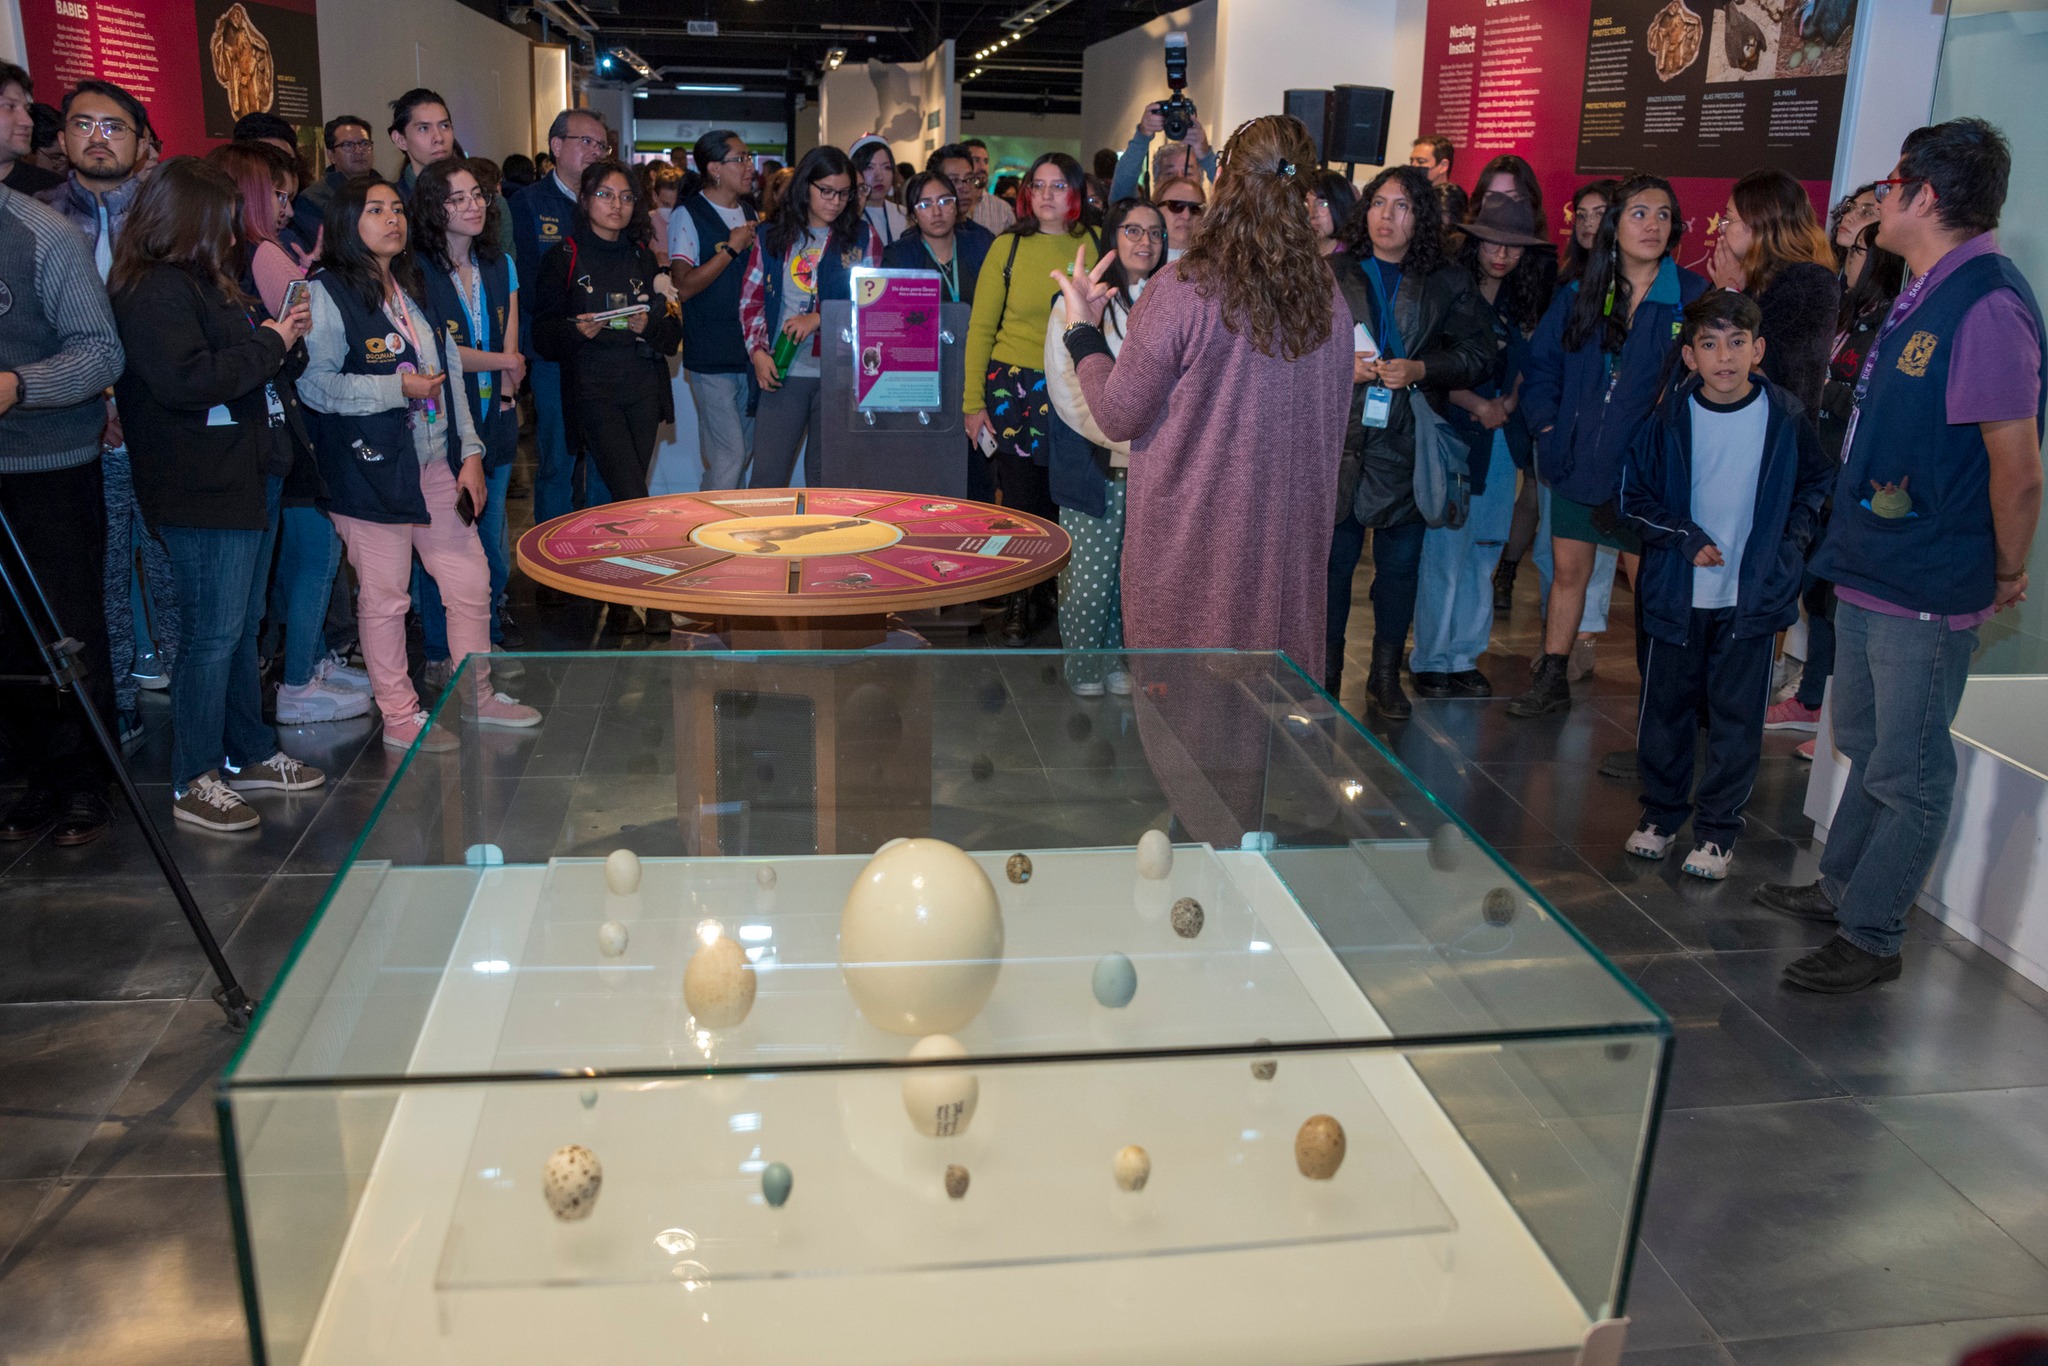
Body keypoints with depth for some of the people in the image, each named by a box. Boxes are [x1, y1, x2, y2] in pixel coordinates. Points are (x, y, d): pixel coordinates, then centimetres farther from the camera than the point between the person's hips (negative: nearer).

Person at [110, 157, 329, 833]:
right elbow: (187, 379, -25)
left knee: (244, 625, 16)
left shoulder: (207, 280, 19)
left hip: (251, 477, 10)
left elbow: (247, 364, 26)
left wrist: (284, 337, 6)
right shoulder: (154, 290, -13)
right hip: (204, 491, -10)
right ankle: (193, 782, 7)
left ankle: (249, 753, 27)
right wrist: (270, 343, -15)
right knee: (215, 634, -4)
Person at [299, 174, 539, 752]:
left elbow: (451, 374, 15)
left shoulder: (416, 289, 16)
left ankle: (480, 696, 24)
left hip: (436, 461, 7)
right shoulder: (328, 294, -6)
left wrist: (469, 452, 8)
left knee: (471, 580, 8)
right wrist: (398, 388, -18)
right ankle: (400, 717, 14)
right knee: (384, 596, 1)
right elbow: (314, 385, -14)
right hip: (371, 469, -6)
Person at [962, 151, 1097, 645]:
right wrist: (973, 402, -1)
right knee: (1021, 501, 3)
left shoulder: (1093, 245, 4)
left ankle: (1053, 594, 24)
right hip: (1014, 386, 0)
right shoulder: (1008, 247, 2)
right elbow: (981, 328, 3)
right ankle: (1021, 600, 20)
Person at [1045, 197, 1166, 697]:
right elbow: (1067, 390, -6)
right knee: (1088, 577, -3)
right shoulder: (1077, 302, 2)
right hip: (1094, 467, -3)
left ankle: (1116, 659, 20)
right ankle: (1082, 668, 16)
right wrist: (1127, 437, -13)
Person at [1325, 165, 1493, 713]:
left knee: (1400, 561, 5)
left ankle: (1386, 675, 18)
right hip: (1340, 440, -1)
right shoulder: (1333, 274, 7)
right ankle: (1326, 671, 16)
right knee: (1334, 556, 3)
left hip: (1408, 444, 1)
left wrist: (1421, 369, -11)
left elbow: (1479, 354, 4)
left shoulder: (1448, 283, 7)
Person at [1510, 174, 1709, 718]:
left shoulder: (1693, 296, -6)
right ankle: (1552, 679, 24)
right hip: (1577, 463, 4)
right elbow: (1540, 364, 11)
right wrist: (1547, 425, 0)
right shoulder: (1580, 295, 5)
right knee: (1568, 571, 12)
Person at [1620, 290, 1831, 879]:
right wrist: (1685, 540, -9)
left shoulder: (1786, 417, -3)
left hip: (1754, 593, 0)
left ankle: (1717, 829, 18)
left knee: (1736, 715, 4)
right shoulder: (1669, 418, -4)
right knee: (1666, 706, 10)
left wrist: (1793, 541, -1)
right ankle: (1661, 812, 27)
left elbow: (1817, 484, 11)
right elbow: (1634, 495, 1)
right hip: (1679, 591, 1)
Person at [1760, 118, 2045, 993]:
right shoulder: (1923, 296, 10)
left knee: (1908, 773, 4)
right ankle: (1841, 888, 39)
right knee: (1867, 747, 22)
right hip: (1868, 570, 10)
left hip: (1926, 592, -10)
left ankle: (1871, 938, 15)